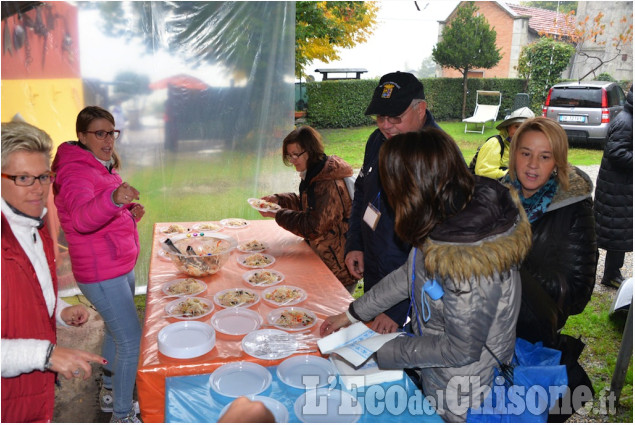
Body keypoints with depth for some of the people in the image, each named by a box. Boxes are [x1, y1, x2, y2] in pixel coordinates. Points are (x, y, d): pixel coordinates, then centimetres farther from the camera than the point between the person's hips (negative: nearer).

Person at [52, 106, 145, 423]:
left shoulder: (103, 167, 10)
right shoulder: (75, 172, -20)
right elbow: (82, 218, -40)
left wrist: (130, 212, 1)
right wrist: (114, 199, -60)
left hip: (121, 266, 10)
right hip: (102, 275, -10)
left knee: (116, 331, 23)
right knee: (132, 341, -6)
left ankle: (110, 391, 42)